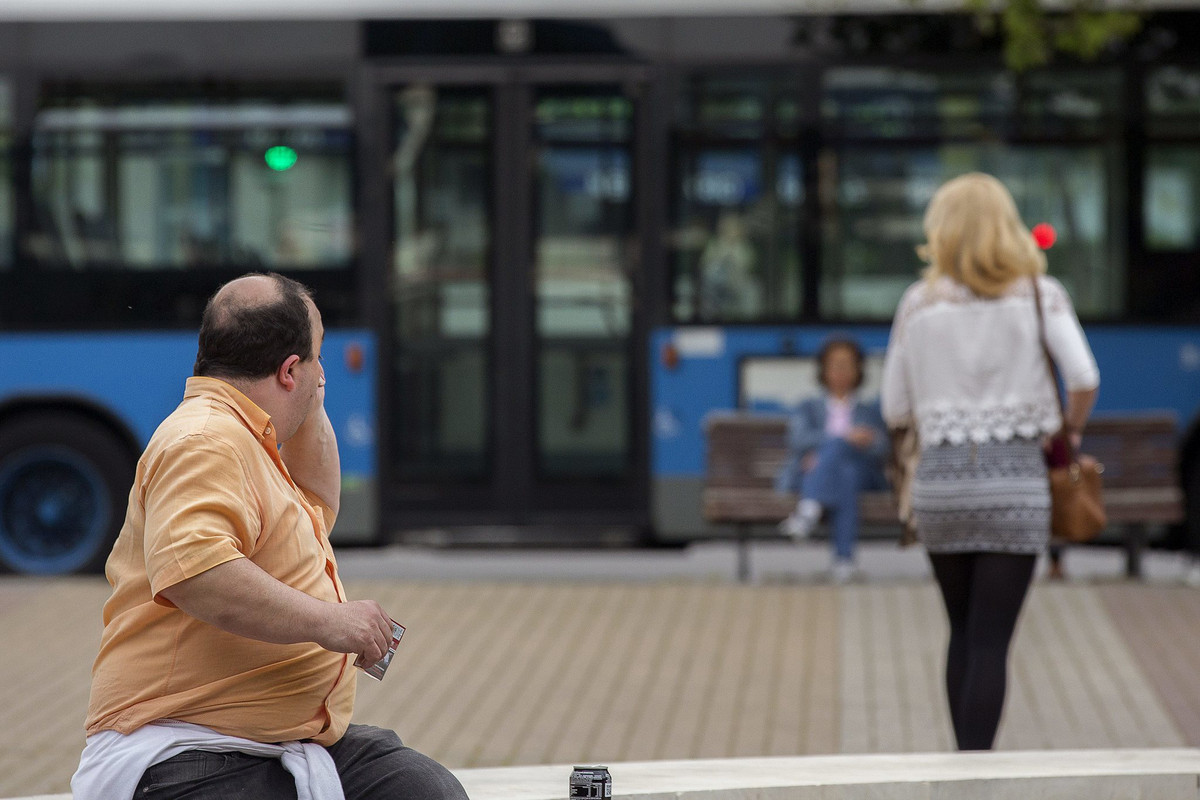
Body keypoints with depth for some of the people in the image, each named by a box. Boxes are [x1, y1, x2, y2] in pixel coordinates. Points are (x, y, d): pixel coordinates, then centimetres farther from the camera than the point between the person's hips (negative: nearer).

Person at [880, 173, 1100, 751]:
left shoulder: (918, 304, 5)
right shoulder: (1039, 294, 1)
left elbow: (895, 411, 7)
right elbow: (1084, 378, -11)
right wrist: (1070, 429, 8)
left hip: (938, 482, 2)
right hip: (1015, 483, -2)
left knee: (963, 635, 17)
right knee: (991, 643, -3)